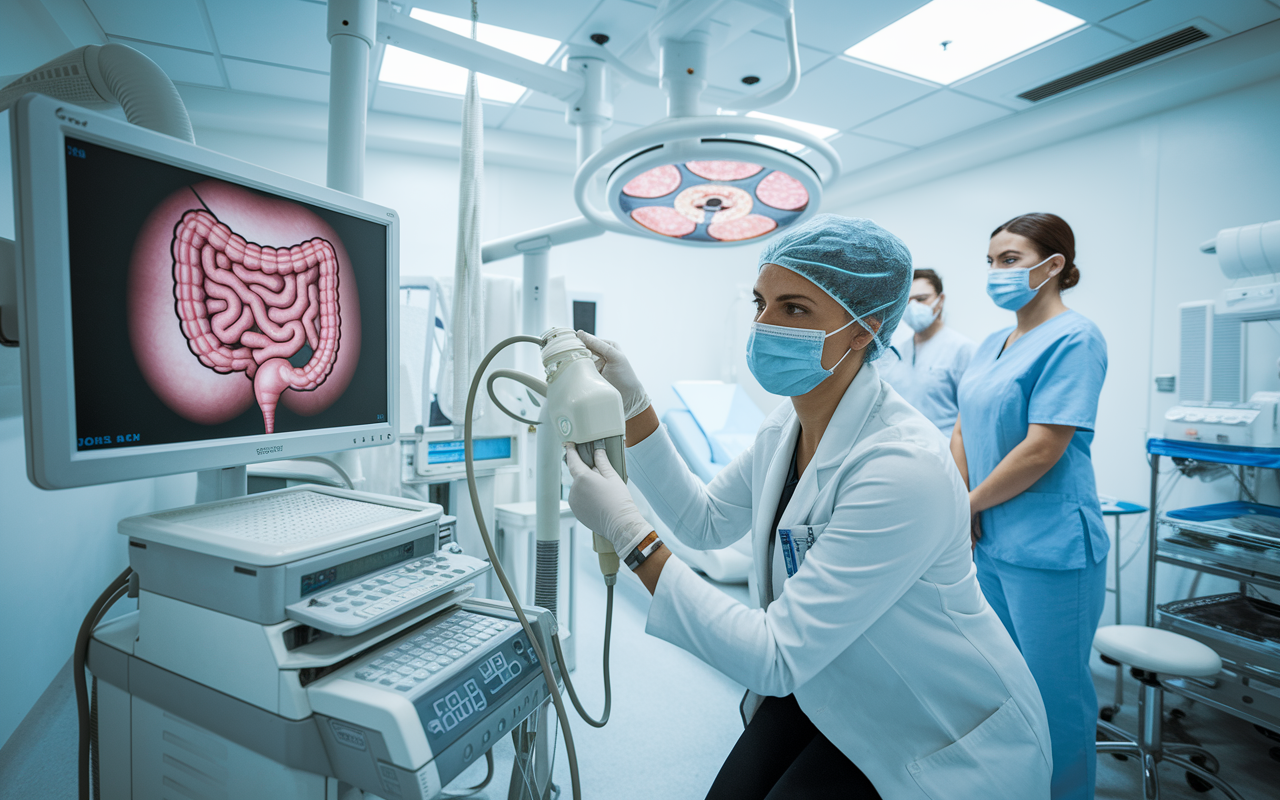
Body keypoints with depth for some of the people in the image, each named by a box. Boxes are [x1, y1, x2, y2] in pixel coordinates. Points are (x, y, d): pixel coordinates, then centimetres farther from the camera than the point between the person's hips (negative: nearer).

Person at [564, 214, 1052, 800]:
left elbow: (776, 658, -31)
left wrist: (631, 535, -33)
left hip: (941, 736, -5)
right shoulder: (787, 427, -9)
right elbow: (706, 522, 2)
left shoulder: (904, 467, -34)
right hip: (826, 687, 6)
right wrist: (631, 405, -6)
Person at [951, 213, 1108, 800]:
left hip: (1049, 550, -8)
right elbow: (964, 429, 11)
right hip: (990, 541, 8)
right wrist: (963, 511, -2)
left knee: (1055, 691, 9)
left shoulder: (1073, 338, -14)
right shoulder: (993, 344, 11)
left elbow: (1042, 450, -21)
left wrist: (969, 505, -10)